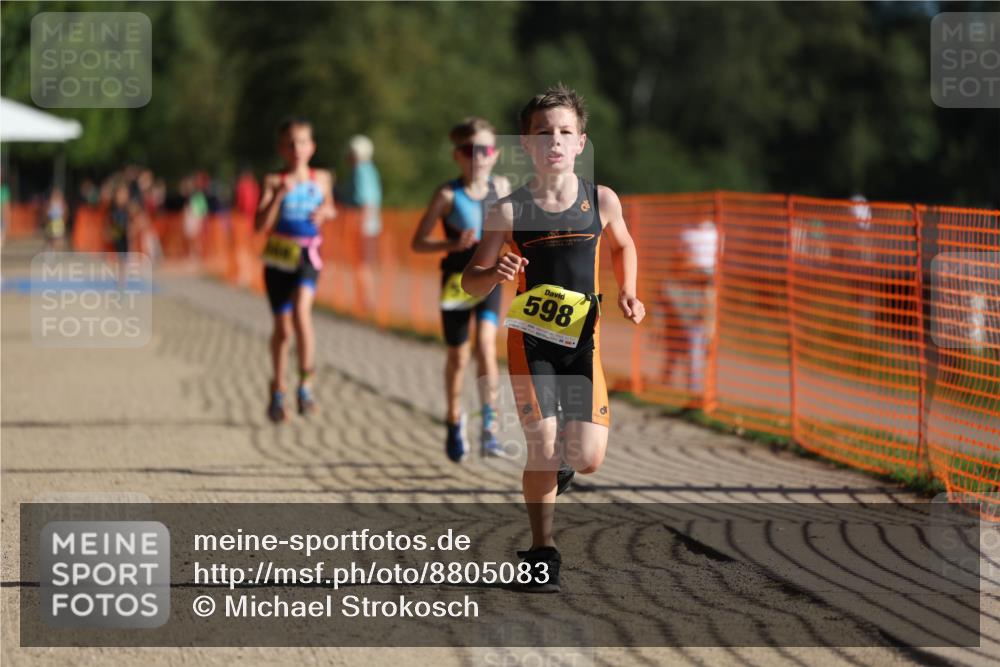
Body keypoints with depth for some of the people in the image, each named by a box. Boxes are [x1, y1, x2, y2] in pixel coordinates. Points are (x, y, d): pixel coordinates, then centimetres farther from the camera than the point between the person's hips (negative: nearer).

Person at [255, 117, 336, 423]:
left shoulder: (322, 179, 6)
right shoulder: (274, 182, -4)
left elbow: (329, 208, 25)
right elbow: (260, 224, -14)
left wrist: (326, 212, 1)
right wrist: (279, 195, -25)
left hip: (307, 256, 0)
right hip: (278, 258, 0)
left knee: (301, 311, -25)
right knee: (282, 327, 8)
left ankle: (305, 384, -15)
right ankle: (278, 390, 28)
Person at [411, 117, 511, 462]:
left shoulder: (501, 187, 0)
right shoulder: (448, 195, -10)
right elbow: (417, 242, -8)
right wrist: (453, 244, -24)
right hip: (456, 279, -1)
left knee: (486, 346, -18)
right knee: (458, 356, 10)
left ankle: (489, 429, -16)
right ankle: (454, 420, 35)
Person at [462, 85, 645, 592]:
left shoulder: (602, 201, -2)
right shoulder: (509, 211, -8)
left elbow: (622, 246, 20)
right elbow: (470, 282, -1)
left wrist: (627, 293, 4)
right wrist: (496, 274, -23)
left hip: (582, 338, 2)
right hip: (530, 339, -2)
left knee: (588, 459, -8)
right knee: (542, 449, -12)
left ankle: (560, 462, 31)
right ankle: (541, 554, 8)